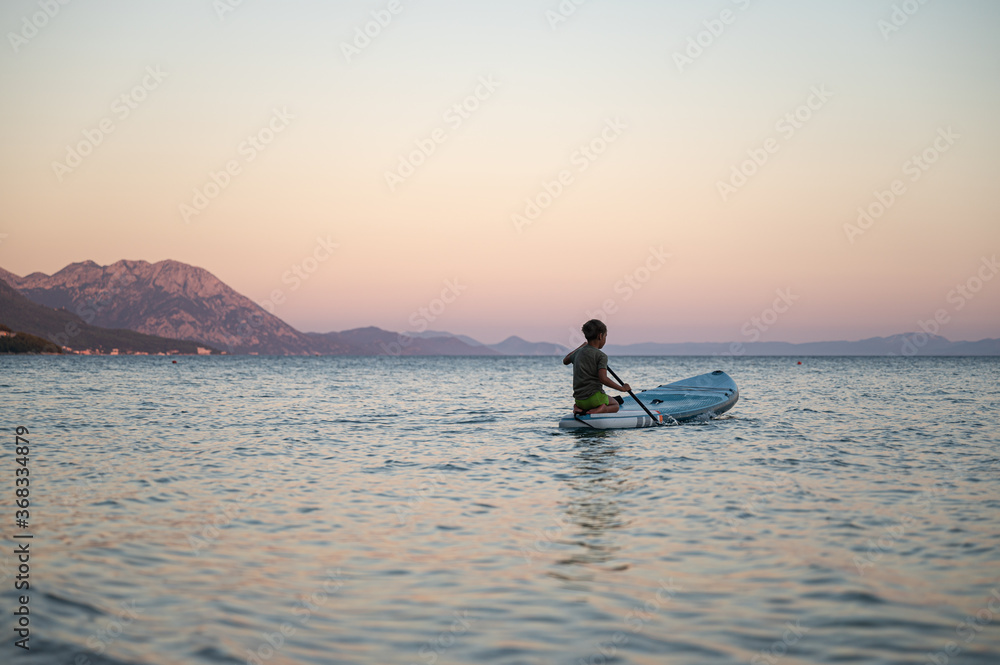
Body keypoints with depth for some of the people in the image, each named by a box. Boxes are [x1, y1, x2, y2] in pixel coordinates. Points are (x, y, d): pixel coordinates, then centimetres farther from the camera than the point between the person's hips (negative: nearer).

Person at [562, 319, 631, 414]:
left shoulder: (578, 352, 9)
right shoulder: (601, 356, -12)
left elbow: (565, 361, 31)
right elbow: (603, 379, -23)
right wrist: (622, 388, -13)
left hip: (578, 399, 6)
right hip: (594, 398, -6)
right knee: (615, 405, 23)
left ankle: (578, 408, 2)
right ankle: (602, 409, -13)